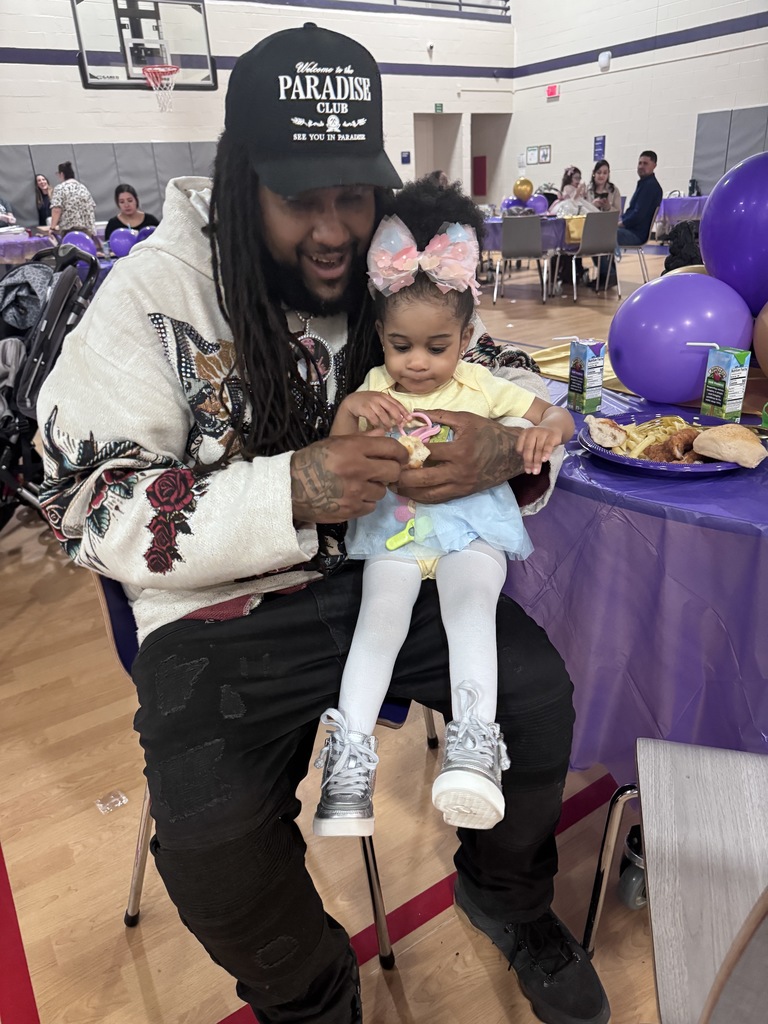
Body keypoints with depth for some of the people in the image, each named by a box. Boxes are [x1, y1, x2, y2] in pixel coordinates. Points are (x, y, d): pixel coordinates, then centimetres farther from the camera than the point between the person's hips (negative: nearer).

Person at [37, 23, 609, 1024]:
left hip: (392, 570, 4)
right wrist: (289, 494, -29)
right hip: (223, 610, -2)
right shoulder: (157, 293, -10)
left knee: (538, 688, -13)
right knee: (211, 841, -22)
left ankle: (508, 899, 23)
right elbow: (93, 510, -13)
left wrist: (506, 451, -21)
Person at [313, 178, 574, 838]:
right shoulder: (374, 391, 9)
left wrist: (548, 430, -17)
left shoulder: (483, 388, 7)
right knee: (380, 614, -23)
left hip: (472, 525, 0)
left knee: (472, 605, -29)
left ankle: (474, 742, -33)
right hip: (393, 529, 1)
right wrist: (349, 408, -15)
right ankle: (350, 753, -24)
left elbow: (559, 416, 9)